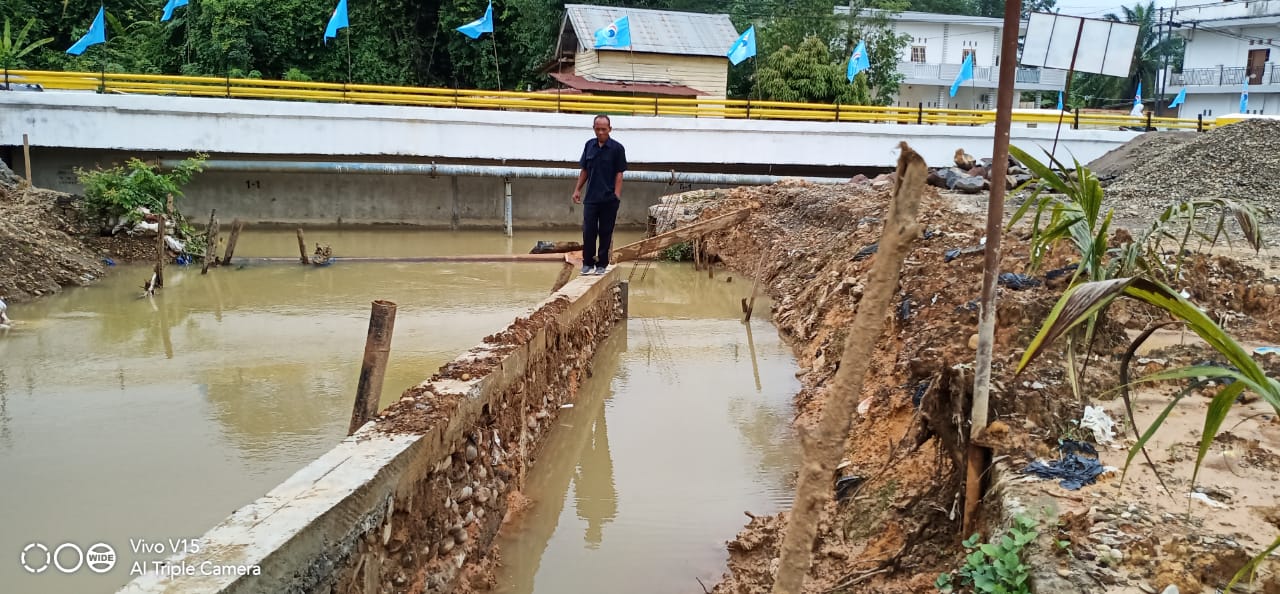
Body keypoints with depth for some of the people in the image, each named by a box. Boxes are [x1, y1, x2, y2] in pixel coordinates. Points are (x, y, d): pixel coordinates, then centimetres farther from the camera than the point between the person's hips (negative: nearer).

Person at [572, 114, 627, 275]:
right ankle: (588, 263, 11)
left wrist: (617, 195, -14)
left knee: (605, 233, 4)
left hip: (609, 199, -3)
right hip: (591, 197, 3)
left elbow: (619, 174, -6)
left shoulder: (617, 148, -4)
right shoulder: (589, 145, 7)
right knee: (588, 231, 2)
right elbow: (584, 170, 13)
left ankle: (601, 264, 12)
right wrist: (577, 189, 7)